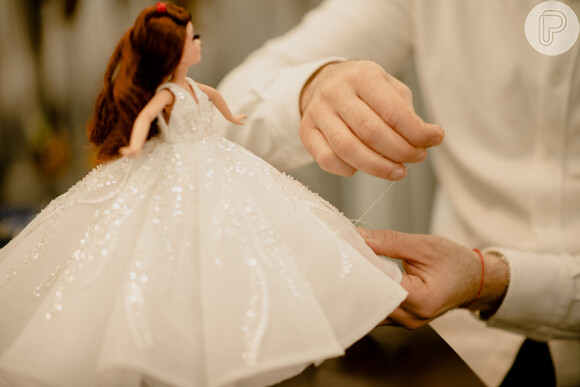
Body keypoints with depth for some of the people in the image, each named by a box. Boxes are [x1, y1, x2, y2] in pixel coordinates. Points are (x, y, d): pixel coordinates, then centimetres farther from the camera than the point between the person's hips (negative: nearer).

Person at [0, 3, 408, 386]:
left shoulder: (193, 87, 8)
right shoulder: (167, 93, -17)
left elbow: (215, 94, 32)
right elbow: (143, 115, -37)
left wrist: (232, 117, 49)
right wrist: (135, 147, -55)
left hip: (212, 165, 9)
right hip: (176, 177, -9)